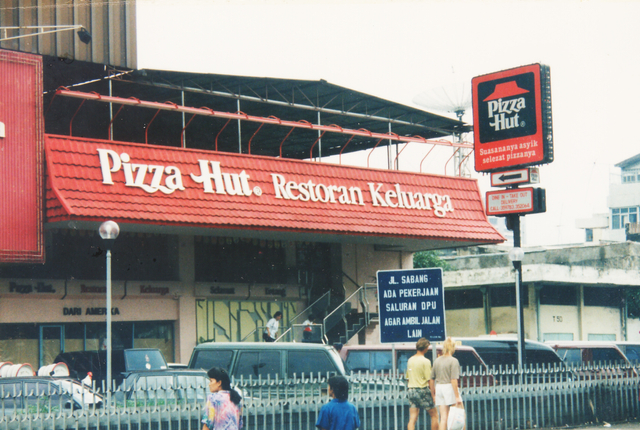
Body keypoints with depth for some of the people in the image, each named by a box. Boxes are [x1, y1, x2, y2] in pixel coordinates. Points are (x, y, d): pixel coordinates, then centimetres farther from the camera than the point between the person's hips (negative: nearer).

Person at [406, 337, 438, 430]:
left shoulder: (410, 360, 9)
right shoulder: (425, 361, -11)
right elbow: (430, 380, -13)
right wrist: (433, 395, -9)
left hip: (411, 390, 6)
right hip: (422, 390, -6)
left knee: (412, 419, 1)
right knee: (434, 415, 10)